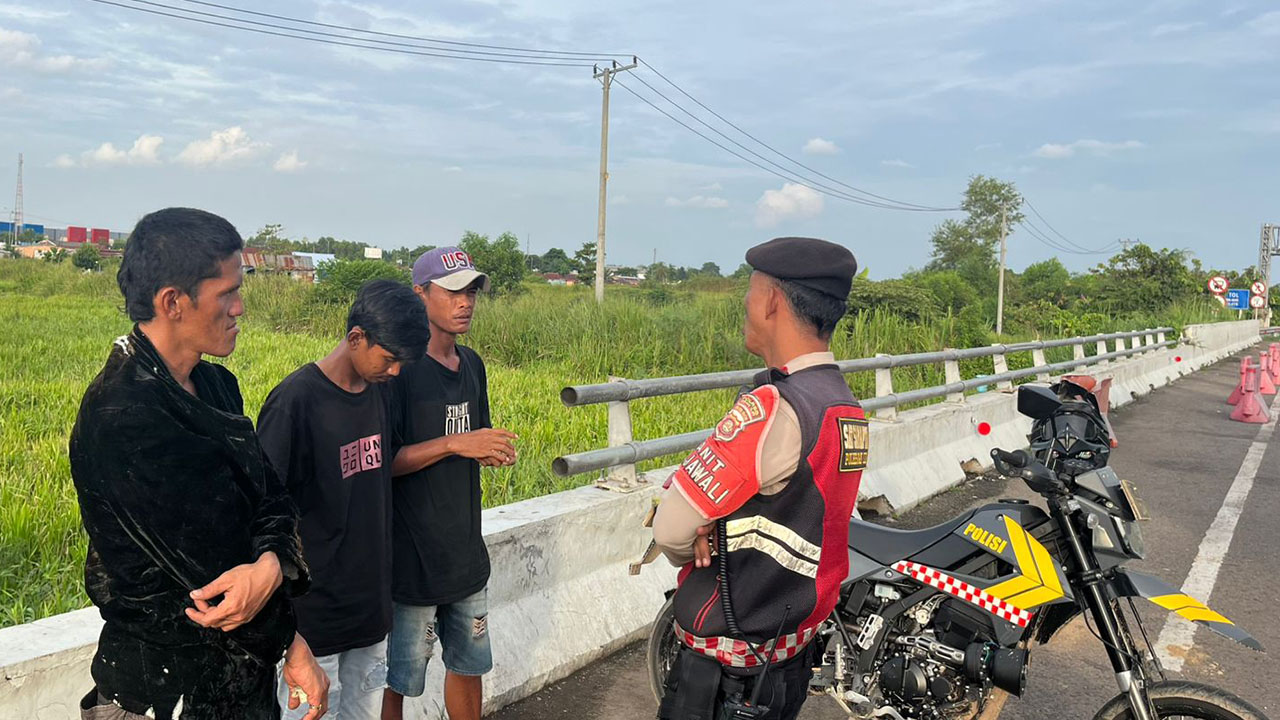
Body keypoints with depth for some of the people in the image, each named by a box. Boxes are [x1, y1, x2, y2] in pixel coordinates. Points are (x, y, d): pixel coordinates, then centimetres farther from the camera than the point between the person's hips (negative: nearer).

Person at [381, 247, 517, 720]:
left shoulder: (472, 364, 9)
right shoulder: (399, 367, -14)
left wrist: (494, 450, -1)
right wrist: (454, 443, -23)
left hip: (465, 551, 7)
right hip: (411, 557, -7)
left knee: (469, 666, 18)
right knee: (397, 682, 4)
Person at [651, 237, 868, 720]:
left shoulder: (774, 409, -28)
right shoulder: (846, 406, 1)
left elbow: (671, 528, -24)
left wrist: (690, 553, -1)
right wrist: (713, 534, -10)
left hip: (729, 672, -8)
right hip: (795, 653, 8)